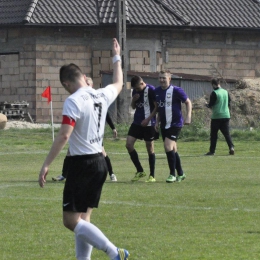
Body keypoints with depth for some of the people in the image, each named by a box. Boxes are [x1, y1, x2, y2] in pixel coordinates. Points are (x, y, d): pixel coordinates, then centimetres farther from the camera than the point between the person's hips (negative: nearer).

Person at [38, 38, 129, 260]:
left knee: (71, 221, -6)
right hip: (99, 161, 8)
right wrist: (117, 58, 45)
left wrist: (46, 165, -21)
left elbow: (64, 136, -23)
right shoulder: (102, 96, 6)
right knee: (83, 219, 13)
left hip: (81, 164, -8)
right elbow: (118, 84, 30)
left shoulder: (73, 101, -15)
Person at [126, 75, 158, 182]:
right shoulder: (135, 91, 9)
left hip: (148, 124, -7)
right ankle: (140, 171, 10)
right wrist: (133, 100, -3)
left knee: (150, 148, -1)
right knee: (129, 144, -2)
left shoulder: (151, 90, -11)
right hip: (137, 122, 7)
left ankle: (152, 176, 7)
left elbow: (157, 107, -11)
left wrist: (148, 119, -17)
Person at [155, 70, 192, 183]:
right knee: (172, 150, 12)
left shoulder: (176, 91, -12)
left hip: (175, 124, -7)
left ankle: (172, 174, -8)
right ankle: (180, 174, 23)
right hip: (164, 125, 7)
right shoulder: (157, 91, 7)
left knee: (168, 147, -18)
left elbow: (188, 102, -4)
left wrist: (188, 117, -12)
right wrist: (157, 122, 15)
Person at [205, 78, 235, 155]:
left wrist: (207, 105, 12)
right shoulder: (226, 92, 7)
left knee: (213, 134, 4)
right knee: (226, 133, 5)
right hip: (226, 116, 5)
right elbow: (229, 104, 13)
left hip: (216, 116, -5)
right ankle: (231, 147, -13)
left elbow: (211, 105, -9)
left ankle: (212, 151, 6)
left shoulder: (214, 93, -11)